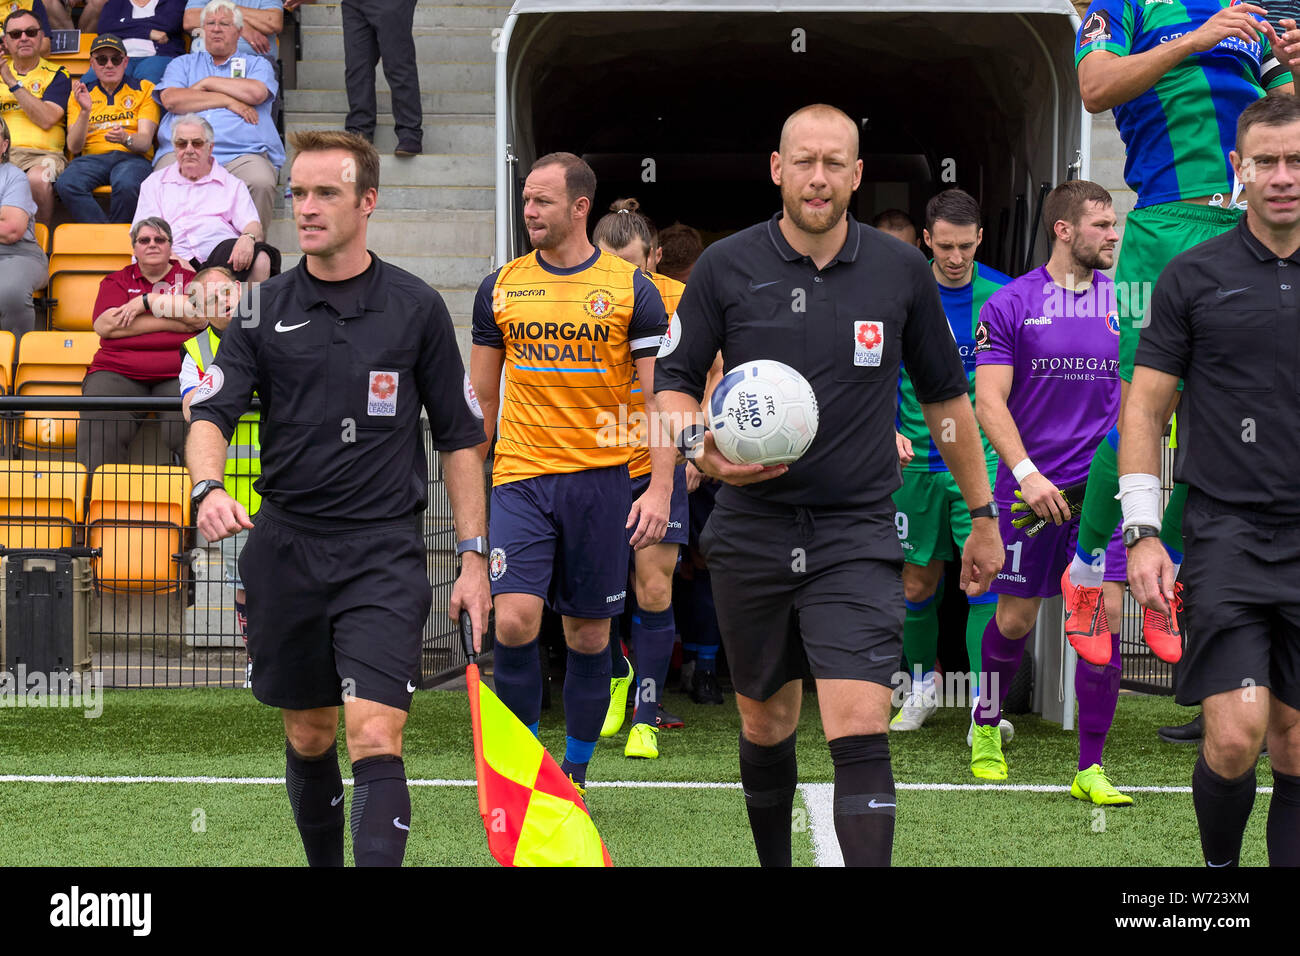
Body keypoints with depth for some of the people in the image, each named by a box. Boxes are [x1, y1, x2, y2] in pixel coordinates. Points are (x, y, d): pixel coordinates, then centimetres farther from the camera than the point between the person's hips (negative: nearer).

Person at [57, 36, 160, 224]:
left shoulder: (144, 89, 13)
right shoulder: (80, 95, 18)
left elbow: (145, 142, 2)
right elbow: (74, 147, 6)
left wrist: (125, 139, -22)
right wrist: (85, 111, -10)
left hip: (132, 157, -2)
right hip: (92, 157, 2)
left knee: (127, 185, -39)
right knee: (66, 184, -33)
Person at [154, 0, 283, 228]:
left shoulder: (256, 64, 25)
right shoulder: (183, 64, 28)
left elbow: (256, 93, 0)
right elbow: (171, 99, 6)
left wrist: (207, 82, 9)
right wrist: (228, 101, 3)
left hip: (243, 154, -1)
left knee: (261, 183, -36)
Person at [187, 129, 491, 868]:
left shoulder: (417, 308, 2)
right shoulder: (265, 310, 5)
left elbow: (460, 437, 6)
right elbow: (211, 413, -2)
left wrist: (474, 557, 1)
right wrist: (209, 487, -24)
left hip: (385, 550, -3)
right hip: (286, 548, 3)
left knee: (375, 738, -15)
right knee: (308, 737, 13)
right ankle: (323, 864, 32)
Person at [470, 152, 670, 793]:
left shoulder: (631, 288, 0)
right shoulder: (500, 288, 6)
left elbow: (660, 397, -1)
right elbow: (481, 398, 14)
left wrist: (659, 489, -10)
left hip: (601, 480, -1)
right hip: (520, 477, 1)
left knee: (589, 634, 5)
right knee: (513, 620, -14)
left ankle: (574, 771, 20)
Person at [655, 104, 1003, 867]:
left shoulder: (902, 272, 2)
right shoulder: (726, 268, 0)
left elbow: (946, 397, 12)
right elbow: (673, 382, 7)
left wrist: (983, 516, 16)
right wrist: (701, 445, -15)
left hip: (857, 537, -1)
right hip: (751, 534, 1)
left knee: (861, 733, -15)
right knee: (766, 728, 13)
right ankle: (774, 863, 34)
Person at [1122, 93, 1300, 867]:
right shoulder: (1194, 276, 3)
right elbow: (1145, 409, 4)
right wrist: (1142, 532, -3)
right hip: (1228, 535, -2)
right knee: (1236, 738, -12)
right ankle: (1218, 868, 12)